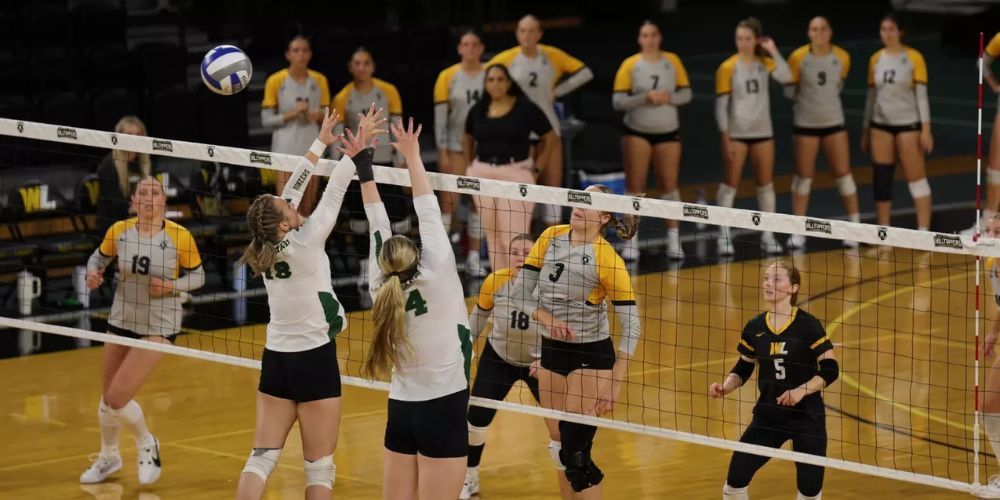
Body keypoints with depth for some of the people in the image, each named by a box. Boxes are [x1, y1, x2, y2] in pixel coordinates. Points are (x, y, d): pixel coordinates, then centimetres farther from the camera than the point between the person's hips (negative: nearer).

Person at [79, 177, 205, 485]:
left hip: (158, 326, -4)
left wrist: (172, 287, -21)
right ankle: (109, 457, 42)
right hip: (121, 321, 4)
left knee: (118, 399, -14)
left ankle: (146, 446, 16)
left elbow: (197, 276, -3)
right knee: (107, 399, 15)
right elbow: (99, 257, 10)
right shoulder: (119, 231, -9)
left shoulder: (179, 236, -16)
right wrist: (93, 273, -12)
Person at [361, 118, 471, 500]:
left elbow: (378, 230, 9)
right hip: (443, 410, -5)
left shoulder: (381, 289, 3)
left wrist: (364, 168, 15)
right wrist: (412, 156, 4)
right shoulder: (437, 277, -9)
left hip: (401, 411, 5)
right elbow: (429, 216, -4)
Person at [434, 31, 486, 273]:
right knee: (448, 201, -6)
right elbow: (440, 116, -1)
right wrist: (442, 151, -7)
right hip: (455, 147, -2)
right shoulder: (448, 76, 0)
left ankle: (474, 258, 12)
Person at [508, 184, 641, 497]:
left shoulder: (608, 259, -16)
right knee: (558, 448, 11)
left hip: (591, 356, -5)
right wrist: (547, 318, -19)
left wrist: (614, 384, -20)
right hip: (552, 352, 5)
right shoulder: (550, 238, -2)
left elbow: (631, 326, -16)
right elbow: (520, 293, 0)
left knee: (574, 453, -10)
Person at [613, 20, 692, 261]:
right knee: (635, 185, -3)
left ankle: (674, 239, 11)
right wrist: (646, 98, -22)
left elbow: (686, 94, 4)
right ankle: (632, 240, 2)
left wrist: (669, 98, -15)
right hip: (636, 131, -2)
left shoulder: (673, 61, 2)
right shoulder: (629, 65, -5)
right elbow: (618, 101, -10)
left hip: (668, 131, 2)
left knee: (669, 185, 4)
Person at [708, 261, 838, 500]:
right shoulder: (754, 327, 2)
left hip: (806, 417, -3)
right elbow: (742, 370, 12)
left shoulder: (808, 325, -10)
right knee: (736, 477, -5)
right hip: (768, 415, 3)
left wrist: (801, 391, -24)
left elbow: (830, 370, -10)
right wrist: (725, 387, -7)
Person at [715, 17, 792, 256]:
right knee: (731, 183, -1)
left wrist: (773, 52, -17)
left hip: (762, 131, 4)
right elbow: (721, 104, -8)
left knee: (766, 183, 7)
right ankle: (724, 235, 3)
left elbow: (786, 77, -16)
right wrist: (725, 136, -13)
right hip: (736, 133, -4)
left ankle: (767, 235, 13)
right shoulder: (728, 68, -7)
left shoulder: (765, 63, 2)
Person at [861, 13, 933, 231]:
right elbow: (872, 96, 13)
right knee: (881, 179, 4)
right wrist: (865, 130, 13)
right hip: (881, 125, 4)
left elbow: (921, 94, -7)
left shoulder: (913, 57, -6)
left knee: (916, 179, -3)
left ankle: (924, 232, -1)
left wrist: (926, 129, -13)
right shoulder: (876, 59, 7)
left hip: (908, 124, -4)